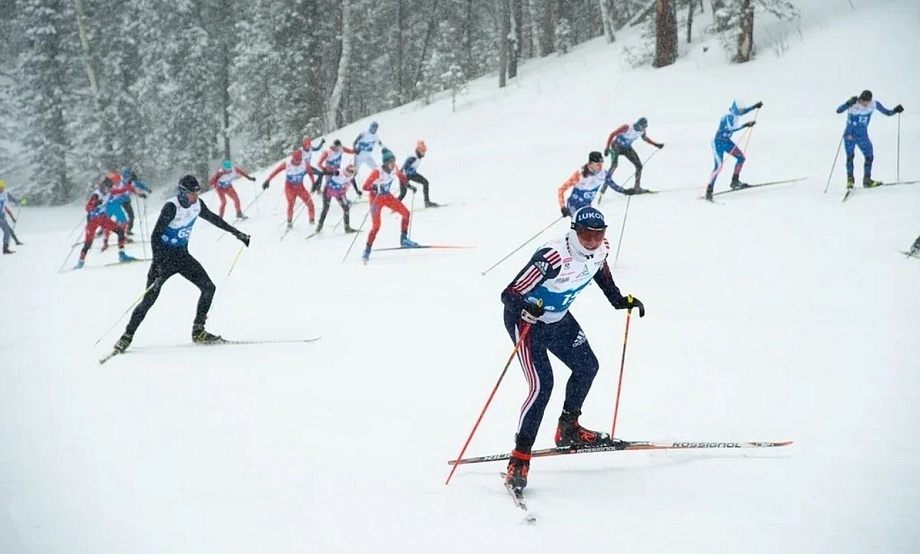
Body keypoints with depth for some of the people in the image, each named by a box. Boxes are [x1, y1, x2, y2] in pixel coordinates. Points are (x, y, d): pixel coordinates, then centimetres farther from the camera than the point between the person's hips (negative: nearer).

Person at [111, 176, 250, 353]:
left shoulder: (197, 205, -2)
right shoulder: (171, 207, -22)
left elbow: (214, 219, 17)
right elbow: (155, 235, -24)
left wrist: (237, 233, 22)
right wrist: (157, 262, -34)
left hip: (182, 255, 6)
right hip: (165, 256, -6)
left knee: (208, 288, -4)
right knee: (149, 298, -12)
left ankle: (198, 331, 7)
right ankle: (127, 336, -2)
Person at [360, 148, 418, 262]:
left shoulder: (394, 169, -10)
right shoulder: (377, 172, -30)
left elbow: (401, 176, 13)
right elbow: (365, 187, -30)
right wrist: (375, 189, -46)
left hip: (387, 197, 7)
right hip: (376, 198, -7)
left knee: (406, 213, 0)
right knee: (376, 226, -12)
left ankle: (403, 240, 15)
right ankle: (367, 251, 3)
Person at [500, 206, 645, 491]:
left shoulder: (600, 250, -12)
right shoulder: (553, 257, -36)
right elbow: (509, 294, -36)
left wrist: (620, 300, 11)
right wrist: (526, 308, -55)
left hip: (558, 318, 8)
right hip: (525, 320, -8)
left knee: (587, 367, 16)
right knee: (541, 385, -19)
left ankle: (568, 429, 38)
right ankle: (519, 458, -11)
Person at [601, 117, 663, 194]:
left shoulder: (642, 131, -9)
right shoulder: (626, 128, -29)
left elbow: (645, 138, 16)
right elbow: (612, 134, -23)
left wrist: (656, 144, 15)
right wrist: (607, 147, -29)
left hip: (627, 148, 7)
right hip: (617, 146, -7)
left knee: (639, 166, 1)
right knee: (614, 165, -27)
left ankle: (637, 187, 15)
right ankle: (604, 187, -27)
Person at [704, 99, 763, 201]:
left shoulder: (735, 114, 2)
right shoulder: (728, 116, -25)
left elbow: (744, 111, 25)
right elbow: (731, 128, -43)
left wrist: (755, 106, 24)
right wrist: (746, 125, -44)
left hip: (727, 141, 9)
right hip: (718, 143, -9)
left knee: (741, 158, 7)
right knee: (719, 166, -18)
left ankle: (735, 181, 18)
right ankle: (709, 190, -14)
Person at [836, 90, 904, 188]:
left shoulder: (874, 104, -6)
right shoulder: (852, 105, -16)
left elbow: (887, 112, 5)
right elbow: (838, 110, -27)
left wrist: (895, 110, -14)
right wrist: (848, 104, -43)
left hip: (863, 136, 3)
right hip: (850, 135, -3)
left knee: (869, 156, -3)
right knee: (850, 156, -12)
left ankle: (867, 180, 10)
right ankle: (850, 179, 0)